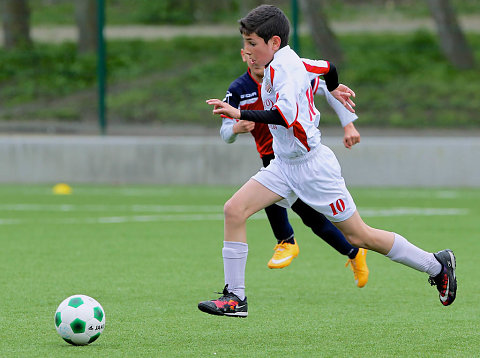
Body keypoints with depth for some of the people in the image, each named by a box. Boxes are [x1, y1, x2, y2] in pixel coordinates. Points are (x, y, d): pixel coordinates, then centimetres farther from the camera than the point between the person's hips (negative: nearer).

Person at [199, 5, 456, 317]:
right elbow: (328, 67, 23)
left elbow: (285, 116, -38)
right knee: (234, 210, -7)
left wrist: (240, 114, -40)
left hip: (312, 166, -9)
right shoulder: (286, 61, 5)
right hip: (285, 164, 9)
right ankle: (235, 298, -4)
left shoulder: (283, 67, -22)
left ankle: (437, 265, 19)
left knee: (360, 237, 2)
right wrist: (333, 88, 44)